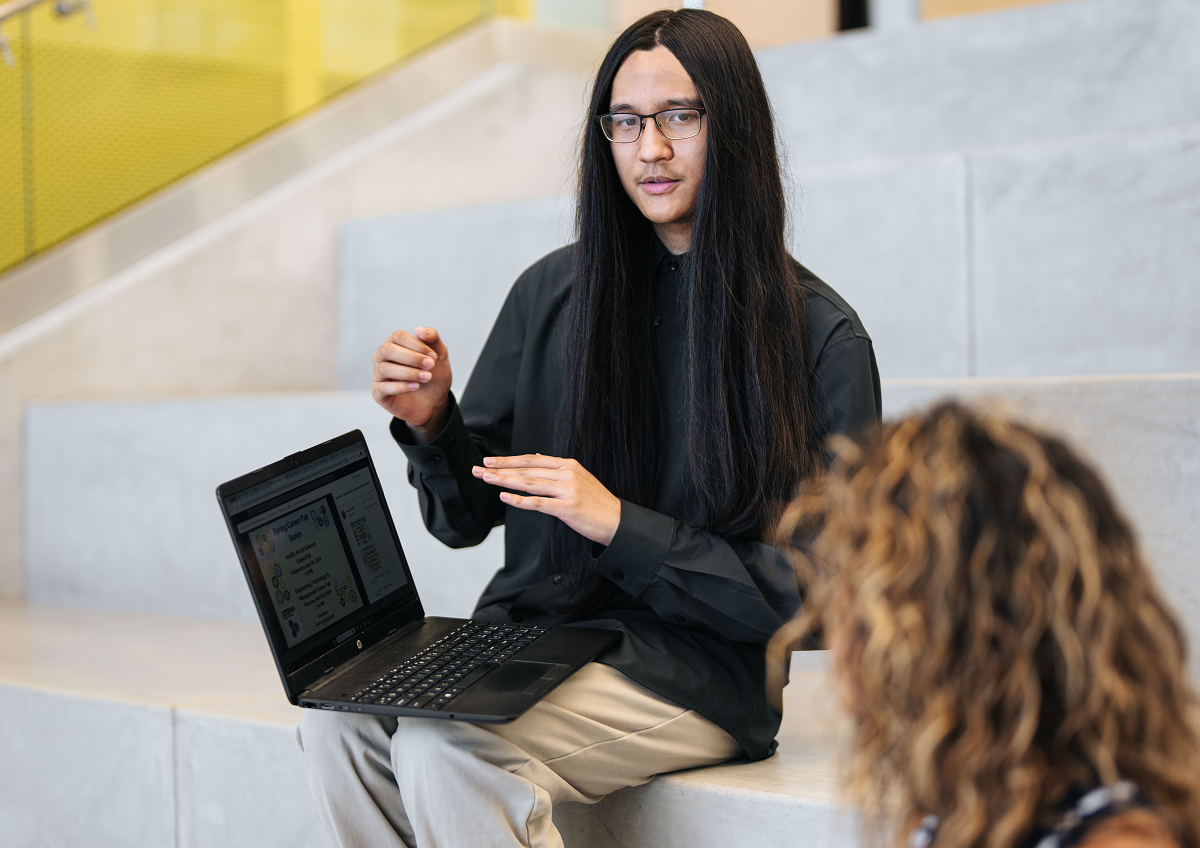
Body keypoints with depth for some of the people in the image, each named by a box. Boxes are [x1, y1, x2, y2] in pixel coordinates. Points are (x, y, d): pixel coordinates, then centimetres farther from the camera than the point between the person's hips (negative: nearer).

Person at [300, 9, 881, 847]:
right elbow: (464, 521, 12)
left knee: (443, 744, -29)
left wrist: (621, 525, -16)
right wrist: (431, 425, -10)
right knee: (340, 715, -24)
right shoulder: (554, 292, 6)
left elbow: (815, 590, -8)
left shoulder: (821, 336, -5)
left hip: (693, 674, -4)